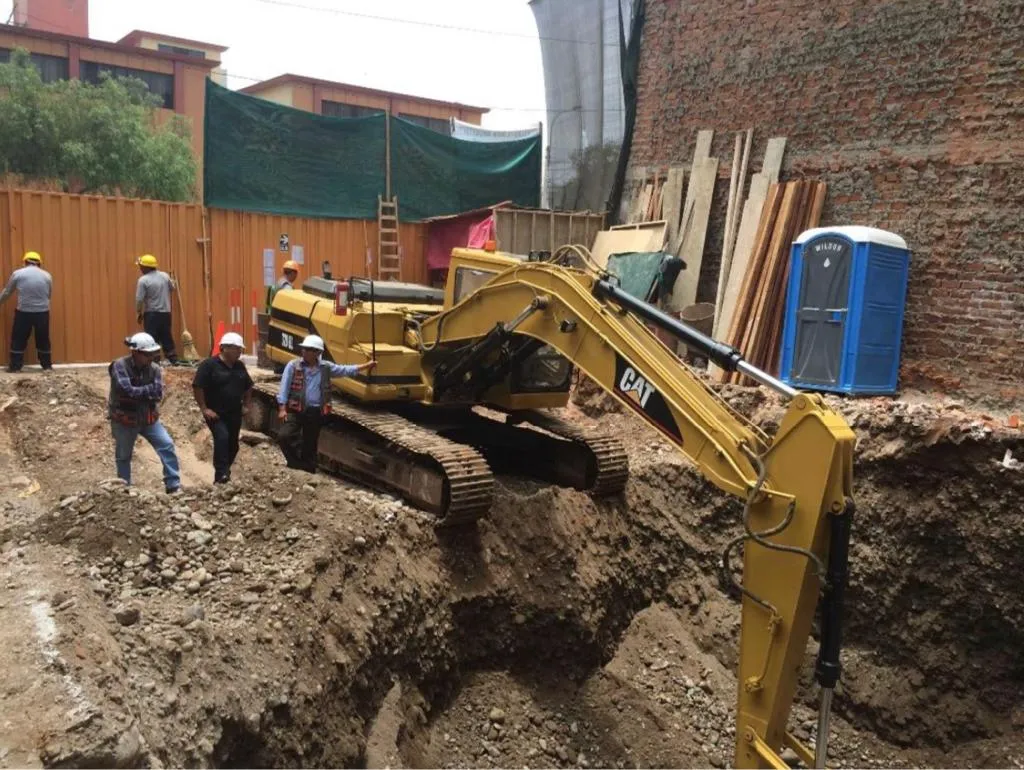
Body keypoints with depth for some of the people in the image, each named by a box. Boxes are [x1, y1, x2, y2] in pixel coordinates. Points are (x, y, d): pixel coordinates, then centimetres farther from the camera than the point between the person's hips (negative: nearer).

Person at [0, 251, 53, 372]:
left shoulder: (17, 274, -1)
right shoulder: (47, 275, 5)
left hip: (23, 312, -1)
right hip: (42, 312, 2)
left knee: (18, 339, 9)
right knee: (43, 339, 11)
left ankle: (15, 366, 11)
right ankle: (47, 365, 16)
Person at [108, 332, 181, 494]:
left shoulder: (154, 369, -3)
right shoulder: (120, 366, -15)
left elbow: (158, 393, -15)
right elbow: (127, 391, -27)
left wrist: (138, 392, -21)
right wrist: (148, 390, -16)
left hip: (149, 418, 3)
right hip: (124, 420, -3)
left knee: (167, 446, -8)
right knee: (123, 456, 10)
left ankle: (174, 486, -3)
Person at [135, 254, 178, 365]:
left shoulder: (143, 280, -12)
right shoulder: (165, 276, 2)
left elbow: (139, 299, -12)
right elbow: (172, 288, 20)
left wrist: (139, 313, 0)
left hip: (151, 314, -5)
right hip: (166, 312, 5)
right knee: (167, 337, 13)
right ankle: (173, 359, 15)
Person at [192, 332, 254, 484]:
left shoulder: (240, 366, 10)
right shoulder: (209, 365, -11)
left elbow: (248, 387, 22)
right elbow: (197, 387, -14)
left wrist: (246, 405, 13)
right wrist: (204, 409, -16)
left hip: (234, 414, 7)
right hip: (215, 414, -7)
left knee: (233, 444, 9)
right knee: (222, 438, -24)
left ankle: (224, 472, 25)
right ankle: (221, 475, -24)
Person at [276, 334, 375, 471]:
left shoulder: (325, 367, 5)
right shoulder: (293, 365, -3)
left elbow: (346, 370, 12)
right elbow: (284, 387, -5)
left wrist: (367, 366, 9)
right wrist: (282, 409, -12)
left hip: (316, 413, 2)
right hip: (295, 410, -2)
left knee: (310, 445, 9)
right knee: (284, 435, -20)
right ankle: (296, 463, -2)